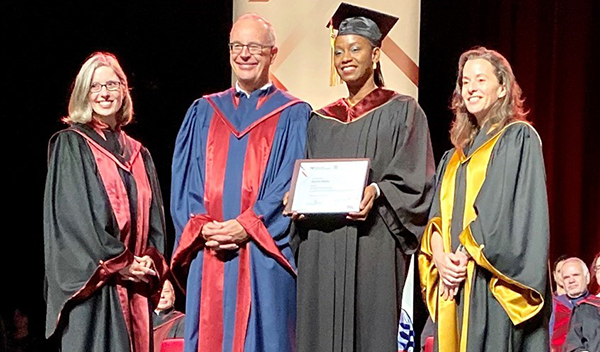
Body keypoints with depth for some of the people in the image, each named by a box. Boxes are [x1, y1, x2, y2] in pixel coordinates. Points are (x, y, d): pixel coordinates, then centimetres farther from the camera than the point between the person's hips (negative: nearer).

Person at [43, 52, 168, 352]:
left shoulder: (138, 154, 19)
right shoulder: (69, 145, 2)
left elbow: (153, 218, 15)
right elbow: (73, 216, -8)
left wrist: (149, 261, -3)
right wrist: (118, 263, -12)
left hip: (134, 284, 5)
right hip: (92, 280, -5)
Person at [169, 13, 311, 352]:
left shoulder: (293, 115, 7)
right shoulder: (204, 112, 17)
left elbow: (291, 185, -3)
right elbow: (185, 181, 10)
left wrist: (247, 226, -14)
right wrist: (201, 226, -7)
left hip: (264, 258, -3)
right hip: (208, 256, 3)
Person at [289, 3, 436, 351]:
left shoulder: (401, 111, 6)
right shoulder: (321, 121, 18)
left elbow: (415, 179, -4)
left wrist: (376, 191, -21)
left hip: (373, 245, -4)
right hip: (320, 249, 4)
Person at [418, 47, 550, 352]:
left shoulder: (519, 139, 1)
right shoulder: (456, 156, 21)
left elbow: (518, 212, -10)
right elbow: (438, 216, 14)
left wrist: (467, 255, -15)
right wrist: (440, 257, -7)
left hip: (494, 285, -6)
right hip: (454, 284, 6)